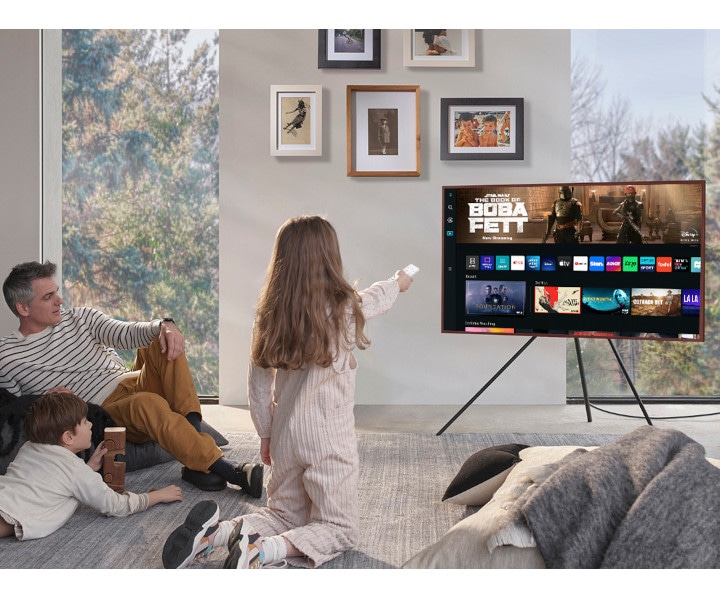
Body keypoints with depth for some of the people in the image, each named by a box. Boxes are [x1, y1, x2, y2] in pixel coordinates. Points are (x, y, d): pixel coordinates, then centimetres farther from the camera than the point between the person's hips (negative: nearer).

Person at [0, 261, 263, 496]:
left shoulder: (80, 318, 13)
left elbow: (127, 334, -1)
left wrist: (163, 325, -21)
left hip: (132, 383, 5)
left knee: (164, 341, -20)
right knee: (147, 402, -37)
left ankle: (193, 428, -33)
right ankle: (228, 470, -43)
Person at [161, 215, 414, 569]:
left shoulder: (270, 314, -2)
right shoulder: (344, 307, -11)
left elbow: (257, 381, 4)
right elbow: (376, 299, 12)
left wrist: (265, 434, 17)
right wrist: (398, 283, 35)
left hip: (285, 434, 5)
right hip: (329, 437, -5)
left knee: (286, 516, 22)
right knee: (341, 529, 8)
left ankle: (217, 531, -3)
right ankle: (264, 550, -18)